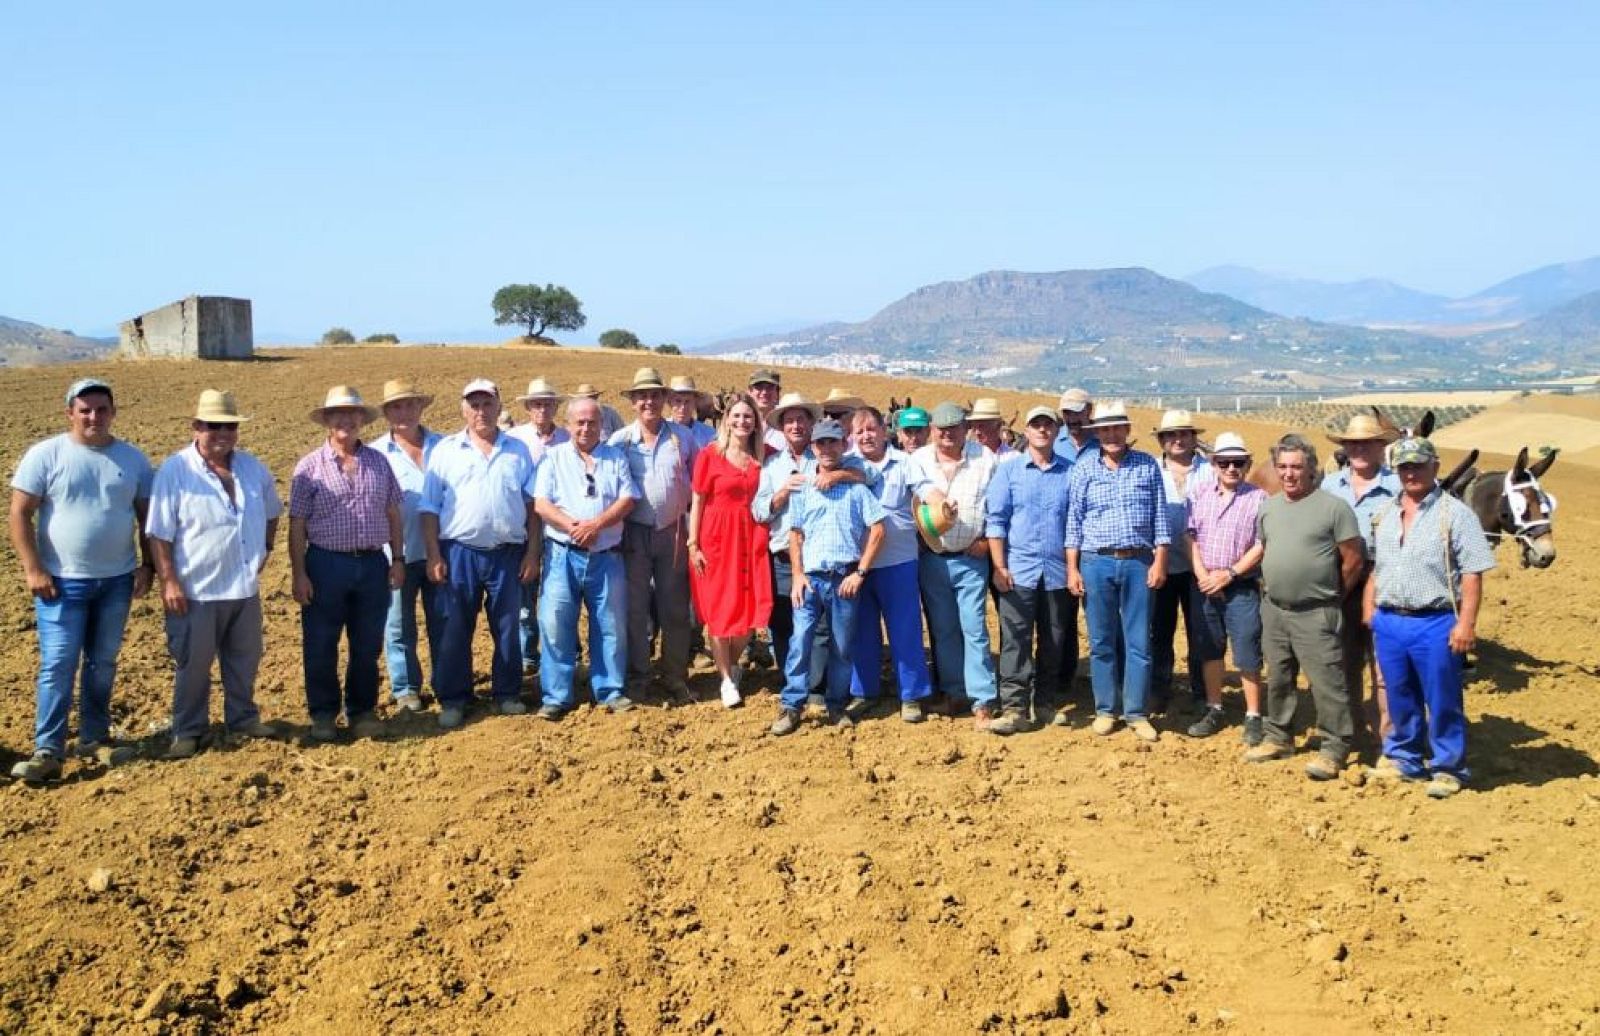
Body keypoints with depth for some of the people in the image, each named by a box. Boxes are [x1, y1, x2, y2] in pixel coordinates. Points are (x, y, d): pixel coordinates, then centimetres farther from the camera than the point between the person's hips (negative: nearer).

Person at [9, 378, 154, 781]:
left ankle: (95, 737, 24)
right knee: (58, 665, -5)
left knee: (103, 662, 12)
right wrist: (32, 570, -13)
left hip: (117, 580, 3)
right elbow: (20, 514, -7)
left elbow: (147, 516, 10)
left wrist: (147, 566, 3)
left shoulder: (132, 458, 4)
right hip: (62, 581, -3)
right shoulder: (45, 455, -6)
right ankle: (48, 751, 0)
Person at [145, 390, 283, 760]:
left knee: (244, 660, 17)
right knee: (194, 665, 6)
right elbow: (159, 534, -13)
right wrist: (168, 582, -16)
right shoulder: (175, 471, -13)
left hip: (245, 586, 5)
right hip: (196, 590, -5)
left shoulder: (253, 468, 3)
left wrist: (265, 548, 11)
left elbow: (271, 511, 21)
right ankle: (187, 731, 20)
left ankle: (243, 719, 33)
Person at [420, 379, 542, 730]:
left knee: (507, 627, 8)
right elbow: (430, 508, 2)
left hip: (508, 553, 1)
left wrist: (532, 553, 2)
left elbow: (532, 506, 8)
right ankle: (453, 700, 14)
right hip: (459, 552, -1)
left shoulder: (519, 450, 8)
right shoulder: (446, 450, 4)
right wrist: (433, 555, -5)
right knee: (456, 629, 5)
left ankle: (507, 694, 21)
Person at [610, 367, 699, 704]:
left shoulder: (682, 436, 3)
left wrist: (694, 527, 4)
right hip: (634, 533, -1)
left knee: (675, 609, 6)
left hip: (673, 533, 1)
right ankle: (636, 677, 14)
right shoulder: (620, 440, 0)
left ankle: (675, 678, 16)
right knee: (634, 608, 4)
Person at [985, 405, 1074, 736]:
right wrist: (999, 567, -6)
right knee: (1015, 640, -7)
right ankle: (1014, 708, -6)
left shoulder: (1070, 473, 7)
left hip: (1058, 571, 2)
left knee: (1055, 641, 9)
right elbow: (996, 520, 1)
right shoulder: (1008, 471, 5)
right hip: (1018, 570, -2)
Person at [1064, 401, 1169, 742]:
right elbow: (1073, 521, 2)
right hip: (1096, 563, 0)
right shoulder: (1084, 468, 2)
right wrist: (1072, 569, -2)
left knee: (1139, 642, 3)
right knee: (1101, 642, 7)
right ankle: (1105, 710, 18)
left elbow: (1159, 517, 5)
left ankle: (1136, 713, 13)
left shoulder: (1147, 465, 4)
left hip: (1138, 562, 0)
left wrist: (1160, 561, -2)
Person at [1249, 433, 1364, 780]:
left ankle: (1334, 748, 5)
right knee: (1278, 679, 17)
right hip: (1273, 609, 6)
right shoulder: (1268, 506, 9)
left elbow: (1352, 559, -7)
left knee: (1326, 683, -5)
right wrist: (1273, 586, 13)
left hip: (1315, 614, -6)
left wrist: (1331, 596, 0)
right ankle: (1279, 737, 30)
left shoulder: (1333, 507, -10)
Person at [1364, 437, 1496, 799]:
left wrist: (1466, 623, -16)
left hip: (1435, 624, -5)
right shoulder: (1386, 515, 12)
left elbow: (1472, 573, -10)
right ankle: (1404, 759, 30)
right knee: (1400, 700, 16)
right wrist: (1369, 610, 13)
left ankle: (1447, 769, 16)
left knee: (1442, 702, 4)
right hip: (1388, 622, 5)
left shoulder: (1455, 514, -6)